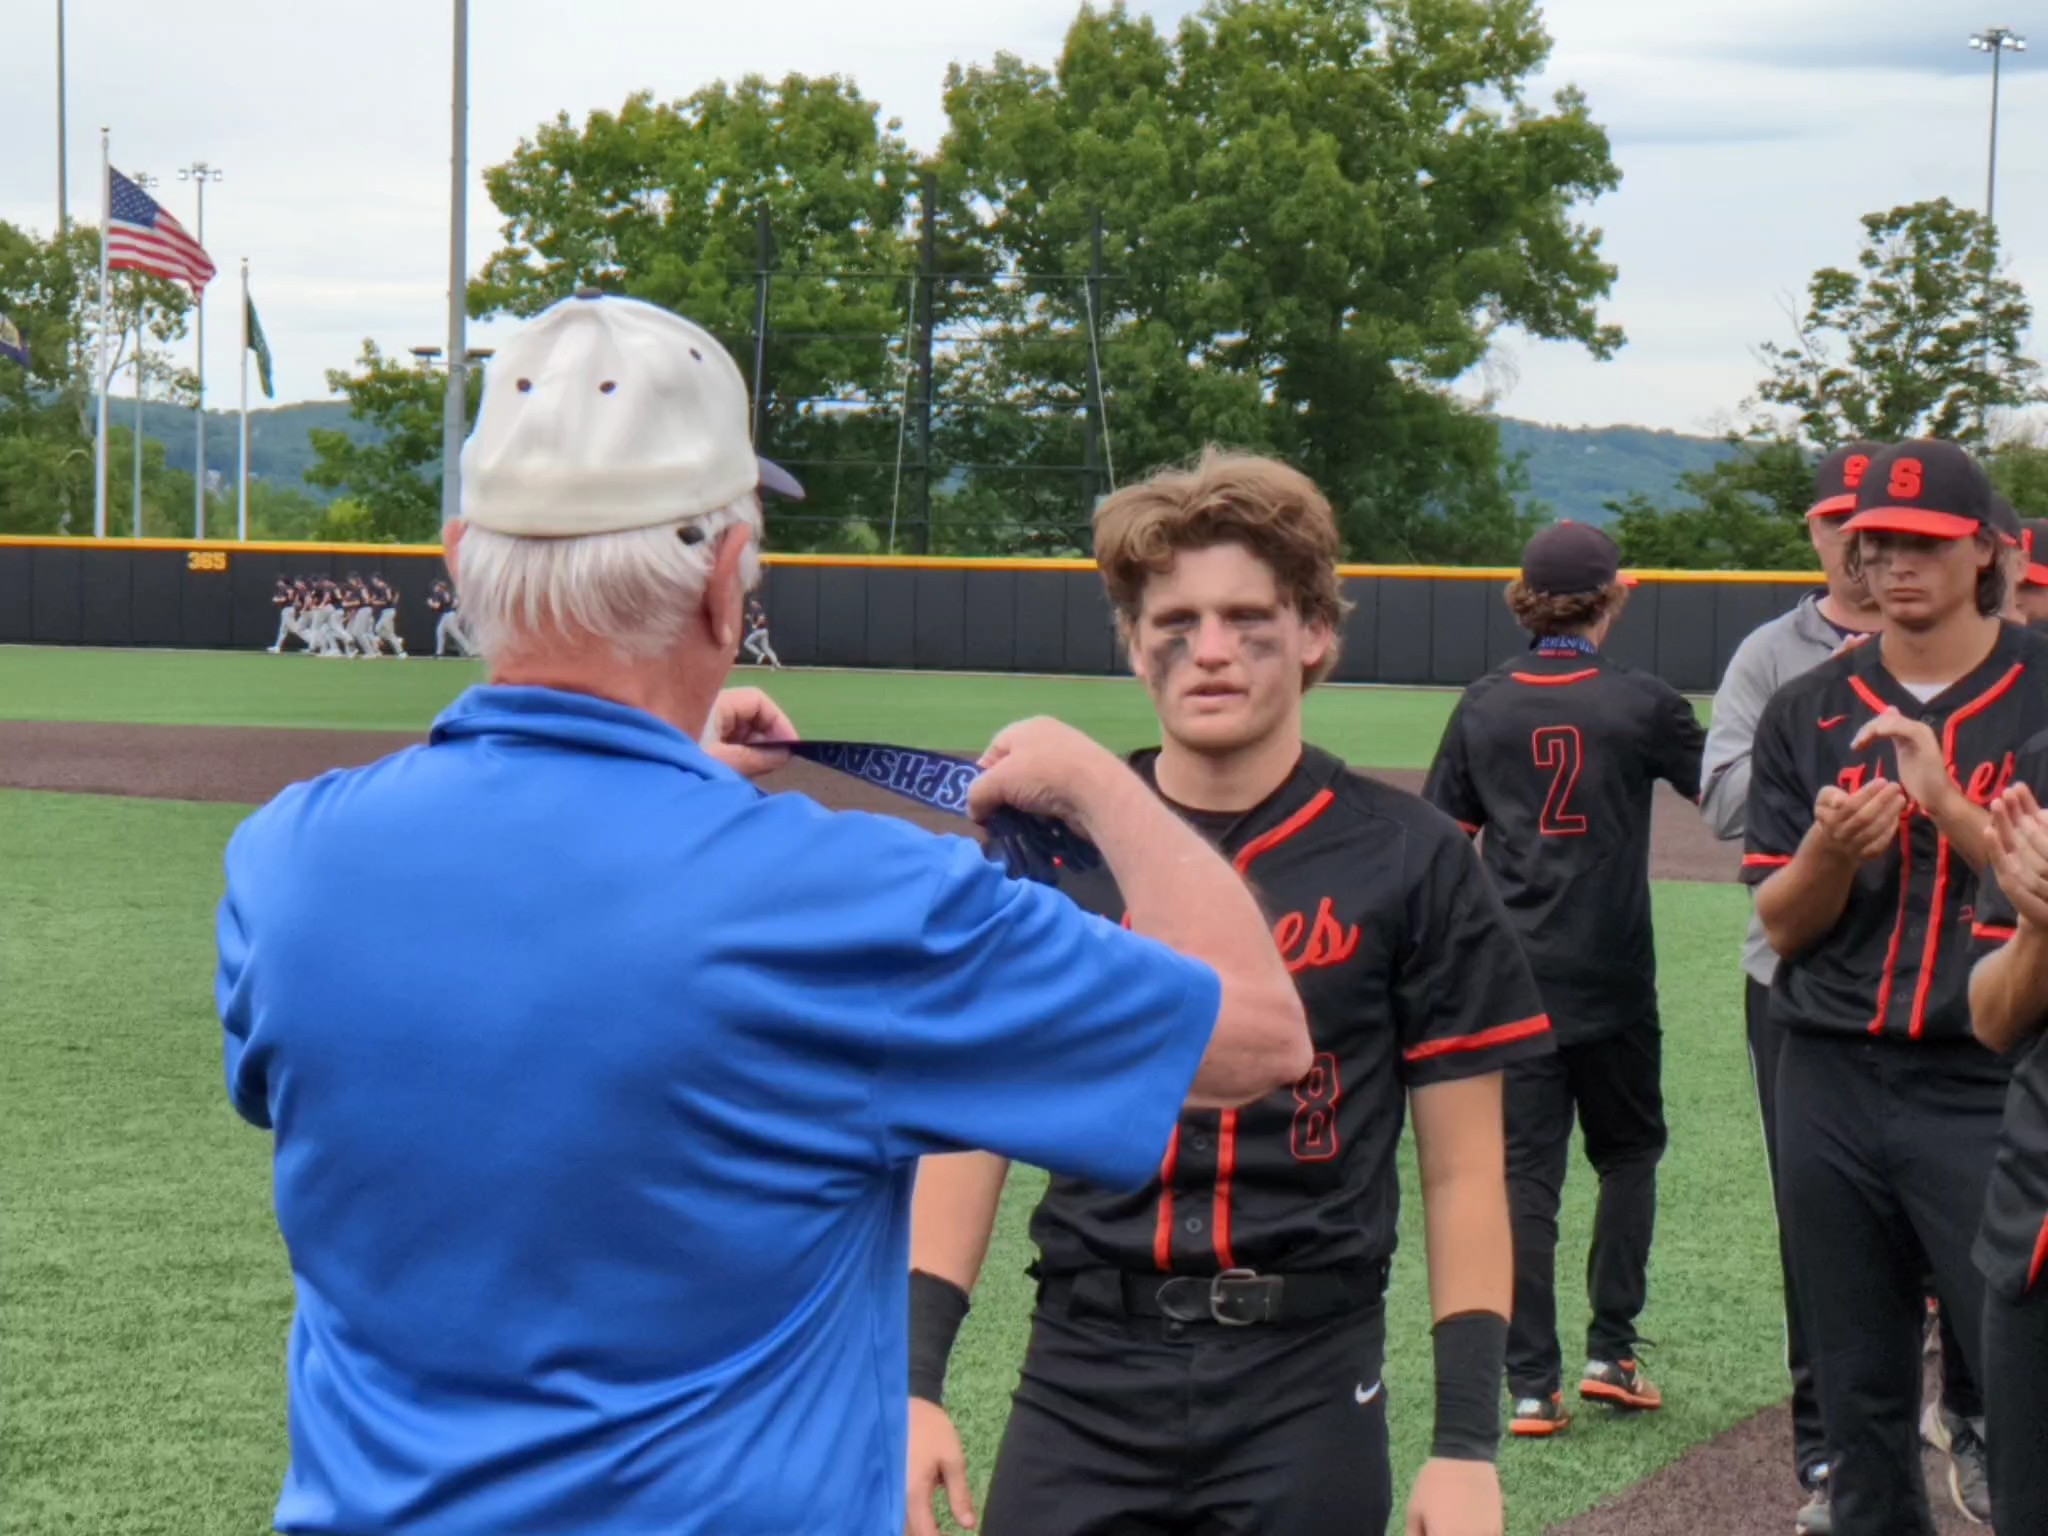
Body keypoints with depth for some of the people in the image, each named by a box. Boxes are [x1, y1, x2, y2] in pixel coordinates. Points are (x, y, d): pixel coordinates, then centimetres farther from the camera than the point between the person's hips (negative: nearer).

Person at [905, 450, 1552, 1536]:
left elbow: (1462, 1175, 2)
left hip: (1306, 1394, -1)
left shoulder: (1413, 865, -1)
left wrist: (1467, 1442, -3)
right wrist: (914, 1383, -2)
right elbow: (970, 1129, 6)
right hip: (1082, 1383, 1)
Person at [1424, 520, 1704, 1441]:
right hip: (1612, 980, -2)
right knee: (1628, 1150, 17)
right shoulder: (1640, 702, -6)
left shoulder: (1484, 707, 1)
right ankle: (1610, 1352, 13)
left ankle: (1531, 1385, 1)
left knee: (1525, 1171, 3)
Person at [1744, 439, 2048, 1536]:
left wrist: (1945, 803, -19)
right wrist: (1830, 849, -13)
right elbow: (1779, 921, 7)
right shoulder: (1806, 713, 10)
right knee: (1857, 1393, 10)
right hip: (1831, 1084, 4)